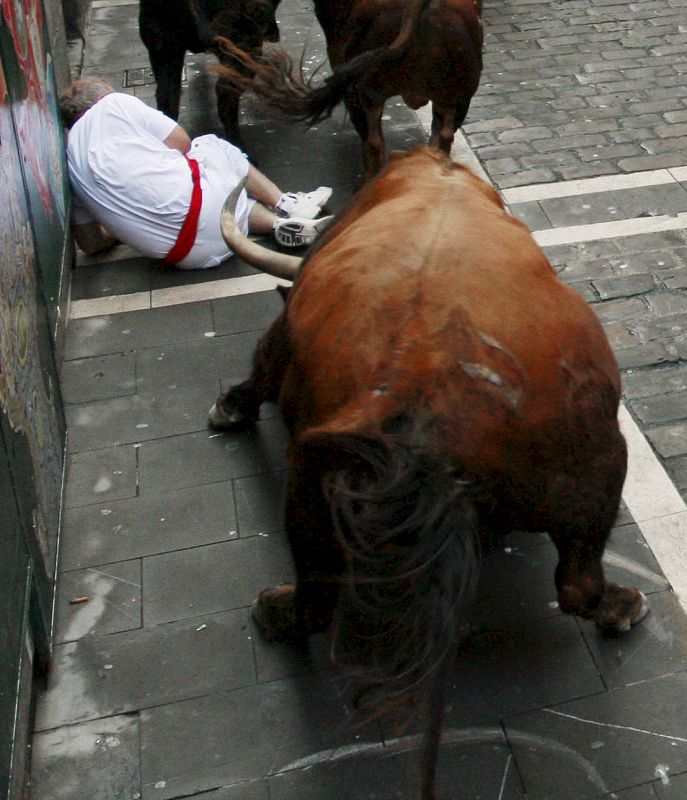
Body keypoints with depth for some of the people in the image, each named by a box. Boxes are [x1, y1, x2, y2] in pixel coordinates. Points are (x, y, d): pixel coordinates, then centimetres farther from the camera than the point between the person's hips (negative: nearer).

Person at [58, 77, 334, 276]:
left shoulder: (68, 162, 17)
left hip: (175, 253, 6)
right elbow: (182, 143, 9)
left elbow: (91, 243, 19)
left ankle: (279, 224, 14)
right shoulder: (114, 104, 2)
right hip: (196, 206, -6)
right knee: (210, 145, 26)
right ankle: (284, 204, 21)